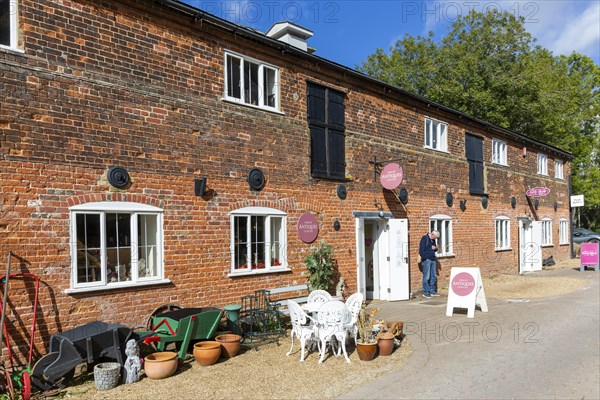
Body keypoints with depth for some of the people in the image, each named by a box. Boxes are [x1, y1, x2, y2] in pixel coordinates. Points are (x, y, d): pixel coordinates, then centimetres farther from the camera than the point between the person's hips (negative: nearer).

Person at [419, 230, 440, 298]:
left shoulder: (433, 239, 15)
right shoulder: (424, 238, -10)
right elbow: (421, 250, -14)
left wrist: (435, 248, 1)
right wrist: (425, 258, -18)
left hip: (433, 260, 8)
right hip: (426, 260, -8)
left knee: (433, 276, 11)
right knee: (426, 277, -6)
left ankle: (432, 291, 20)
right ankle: (426, 292, -1)